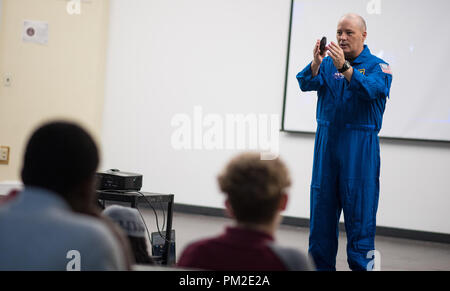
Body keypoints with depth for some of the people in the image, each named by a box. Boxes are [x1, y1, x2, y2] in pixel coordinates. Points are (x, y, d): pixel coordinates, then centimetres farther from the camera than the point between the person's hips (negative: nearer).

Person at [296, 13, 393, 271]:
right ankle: (321, 263, 16)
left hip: (360, 145, -4)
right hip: (327, 140, 4)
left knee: (358, 203, -4)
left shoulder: (377, 66, 1)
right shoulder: (328, 62, 11)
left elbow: (370, 90, -20)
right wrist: (316, 62, -24)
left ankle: (361, 263, 4)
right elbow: (307, 83, -6)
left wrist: (344, 67, -32)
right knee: (322, 201, 6)